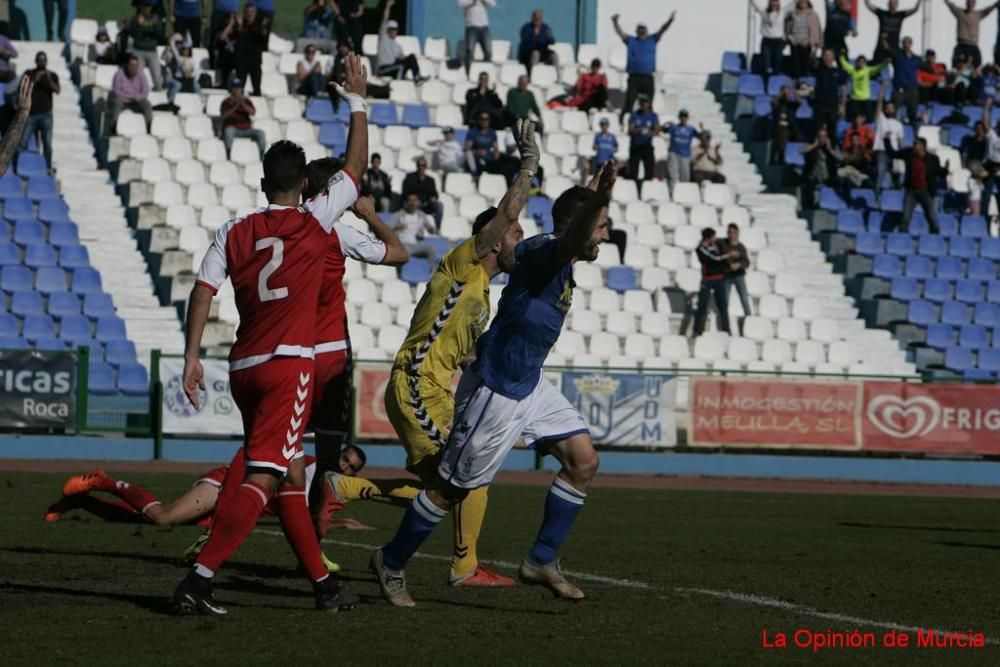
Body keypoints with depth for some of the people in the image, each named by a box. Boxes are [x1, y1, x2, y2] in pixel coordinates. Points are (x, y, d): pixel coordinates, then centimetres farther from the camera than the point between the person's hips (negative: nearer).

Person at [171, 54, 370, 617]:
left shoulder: (235, 233, 7)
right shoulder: (315, 222, -2)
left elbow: (203, 291, -3)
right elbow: (356, 167, 7)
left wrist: (192, 357, -3)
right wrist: (358, 101, 16)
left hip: (245, 368, 6)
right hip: (289, 364, -6)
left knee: (292, 474, 16)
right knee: (262, 479, -12)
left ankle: (323, 583, 21)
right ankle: (199, 581, -25)